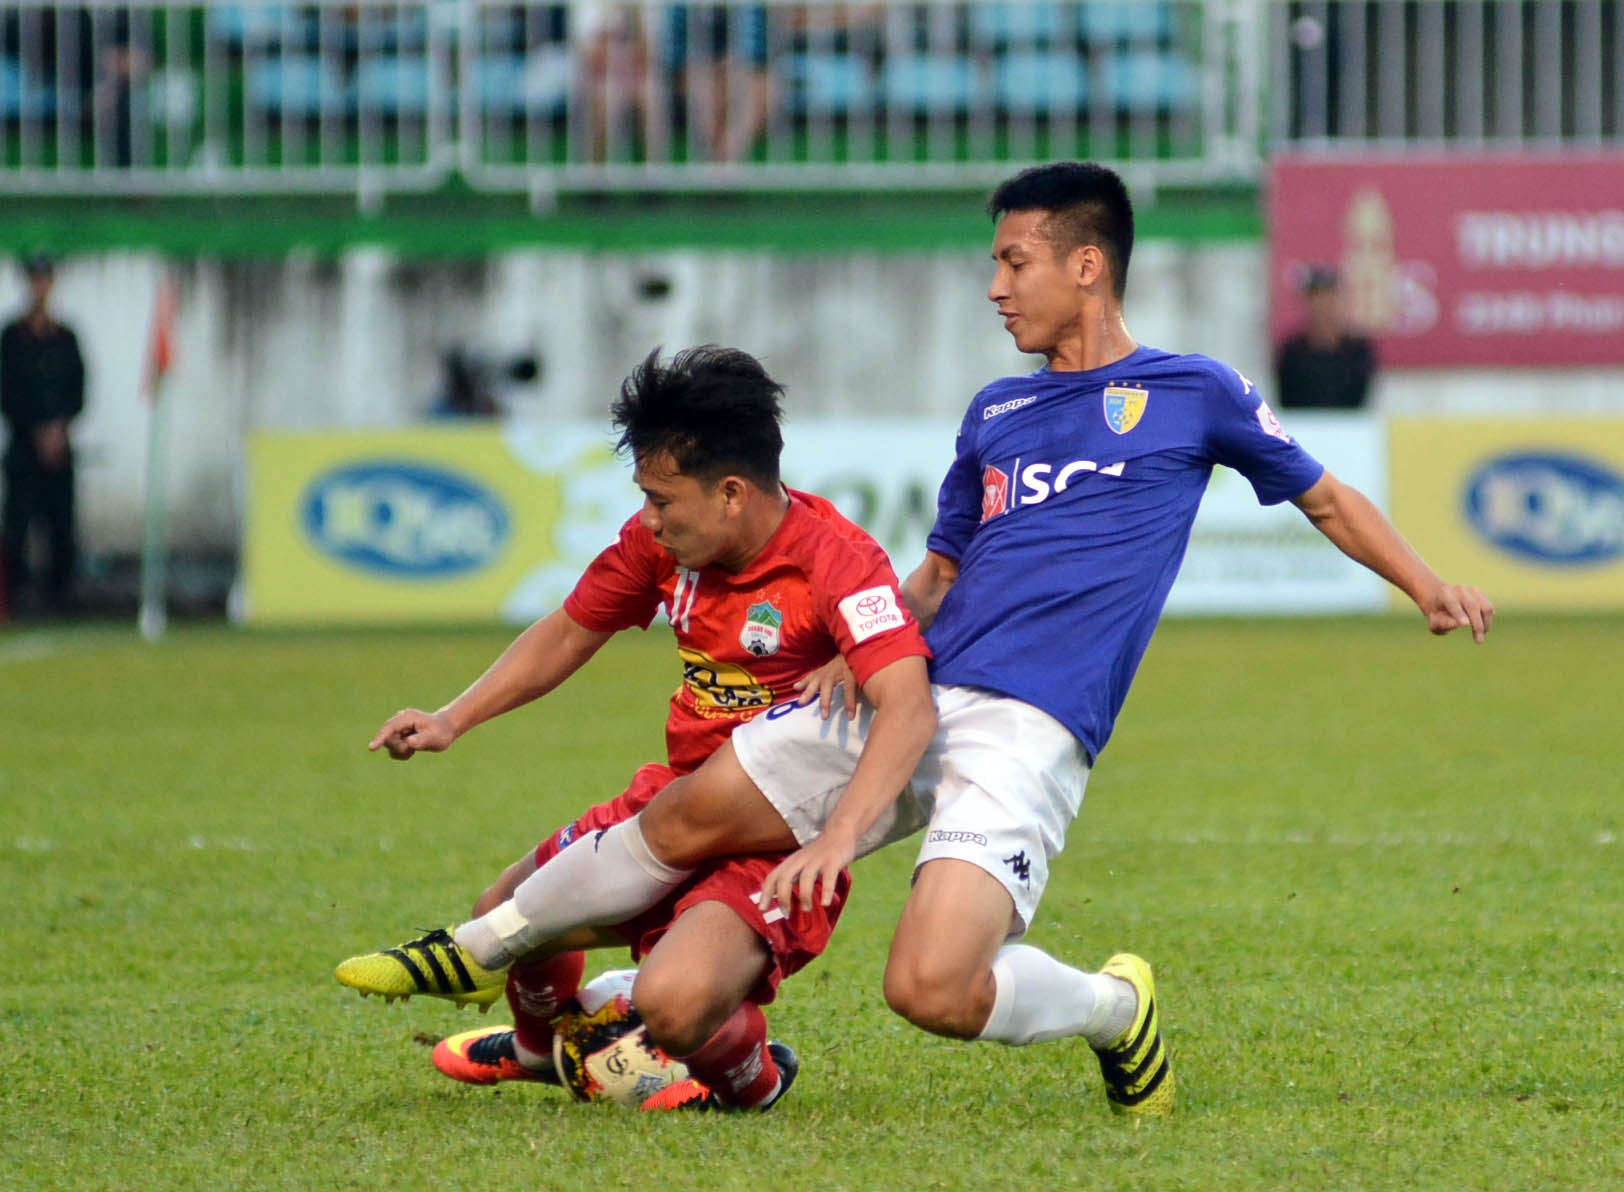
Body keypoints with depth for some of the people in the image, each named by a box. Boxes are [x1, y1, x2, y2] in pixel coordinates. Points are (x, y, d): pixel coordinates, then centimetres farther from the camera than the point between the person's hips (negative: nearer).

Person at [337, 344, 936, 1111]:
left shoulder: (837, 562, -24)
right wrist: (452, 720, 2)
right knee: (505, 914, 19)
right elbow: (568, 635, 15)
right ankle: (544, 1044, 55)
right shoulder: (662, 539, -1)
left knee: (673, 1002, -32)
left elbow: (909, 708, -36)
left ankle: (749, 1078, 5)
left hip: (777, 847, -8)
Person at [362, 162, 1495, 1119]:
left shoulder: (1193, 393, 4)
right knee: (692, 816, 3)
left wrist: (1430, 586, 1)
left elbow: (1325, 496, 14)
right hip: (912, 693, 6)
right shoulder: (996, 413, 18)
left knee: (931, 986, -25)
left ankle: (1114, 1006, 4)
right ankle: (485, 943, 23)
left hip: (1025, 731, -6)